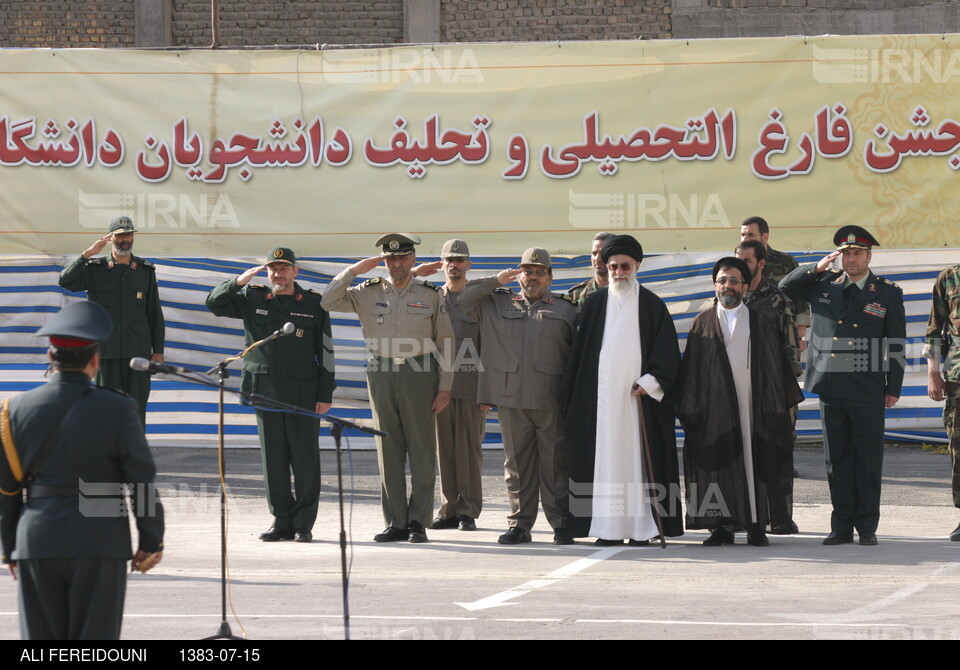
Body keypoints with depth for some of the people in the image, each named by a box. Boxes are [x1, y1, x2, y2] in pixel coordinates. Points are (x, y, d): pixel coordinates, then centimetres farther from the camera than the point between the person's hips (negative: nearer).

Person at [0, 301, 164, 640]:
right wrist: (151, 541, 6)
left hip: (36, 545, 3)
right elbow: (143, 481, -5)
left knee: (41, 638, 7)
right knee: (95, 637, 3)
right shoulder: (117, 409, -8)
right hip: (99, 545, -3)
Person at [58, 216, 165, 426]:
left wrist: (158, 350, 5)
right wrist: (88, 253, -21)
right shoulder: (95, 269, 3)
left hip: (138, 351, 1)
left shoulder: (146, 270, 8)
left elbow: (155, 313, 9)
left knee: (137, 407, 1)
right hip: (106, 351, -1)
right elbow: (65, 281, -14)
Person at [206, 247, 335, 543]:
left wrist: (325, 395, -2)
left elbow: (326, 352, 2)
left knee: (305, 460, -1)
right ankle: (281, 521, 14)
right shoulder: (252, 299, 8)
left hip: (303, 394, -2)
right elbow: (214, 303, 7)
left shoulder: (313, 304, 2)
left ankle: (304, 524, 7)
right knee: (273, 460, 6)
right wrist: (238, 282, -10)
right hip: (266, 393, 2)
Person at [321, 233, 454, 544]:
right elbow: (329, 301, 2)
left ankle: (418, 522, 3)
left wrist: (445, 386, -2)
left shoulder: (431, 295, 4)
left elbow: (446, 343, 4)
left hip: (419, 374, -2)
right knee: (388, 450, 4)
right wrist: (355, 269, -3)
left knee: (421, 449, -2)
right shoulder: (369, 293, 9)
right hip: (382, 375, 2)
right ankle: (396, 523, 9)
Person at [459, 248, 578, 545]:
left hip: (551, 399, -2)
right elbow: (461, 299, 13)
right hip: (511, 398, 2)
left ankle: (561, 523, 3)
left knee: (555, 463, -2)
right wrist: (496, 281, 8)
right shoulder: (497, 305, 17)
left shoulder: (566, 309, 12)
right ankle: (519, 523, 8)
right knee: (516, 462, 3)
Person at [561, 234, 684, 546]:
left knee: (639, 457, -4)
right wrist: (571, 400, 4)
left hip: (638, 395, -1)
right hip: (600, 395, 1)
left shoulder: (652, 305, 6)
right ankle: (609, 528, -1)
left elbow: (667, 351, 4)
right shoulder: (594, 304, 10)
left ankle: (641, 527, -1)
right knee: (605, 458, -2)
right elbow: (578, 352, 10)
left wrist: (650, 382, -10)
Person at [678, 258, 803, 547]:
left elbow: (774, 366, 7)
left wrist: (775, 408, 0)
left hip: (750, 405, 0)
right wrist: (691, 409, -2)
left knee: (753, 463, -2)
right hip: (714, 409, 0)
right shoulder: (703, 324, 10)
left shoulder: (760, 324, 9)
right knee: (717, 464, -1)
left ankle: (755, 526, 3)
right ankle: (721, 527, 4)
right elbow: (691, 368, 7)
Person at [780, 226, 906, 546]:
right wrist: (817, 268, -2)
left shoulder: (887, 293, 3)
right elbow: (785, 286, 13)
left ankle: (867, 526, 7)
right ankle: (841, 526, 11)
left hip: (868, 391, -3)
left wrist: (893, 388, -1)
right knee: (837, 458, 6)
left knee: (868, 459, 0)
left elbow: (896, 345, 3)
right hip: (830, 388, 3)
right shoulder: (824, 284, 10)